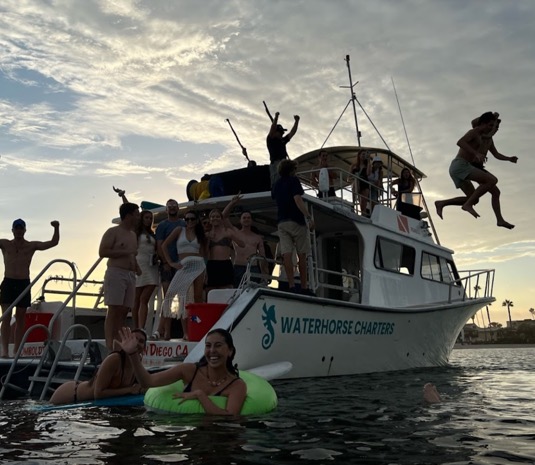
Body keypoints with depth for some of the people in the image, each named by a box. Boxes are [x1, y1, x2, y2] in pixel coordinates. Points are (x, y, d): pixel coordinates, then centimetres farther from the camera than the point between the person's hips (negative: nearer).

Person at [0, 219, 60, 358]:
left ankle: (16, 351, 9)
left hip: (24, 284, 0)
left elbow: (53, 243, -1)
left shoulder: (32, 245, 6)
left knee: (20, 319, 4)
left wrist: (56, 228, -15)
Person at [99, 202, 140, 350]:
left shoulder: (133, 235, 21)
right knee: (114, 310, -11)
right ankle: (109, 345, -13)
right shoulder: (113, 232, -2)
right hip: (116, 273, -7)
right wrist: (125, 252, -13)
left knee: (124, 311, 2)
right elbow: (102, 252, -11)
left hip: (130, 275, 7)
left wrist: (136, 266, 10)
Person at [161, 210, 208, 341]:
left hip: (198, 264, 2)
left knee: (198, 297, -1)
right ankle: (185, 332, -5)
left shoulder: (200, 234, 17)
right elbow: (164, 245, 6)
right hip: (184, 266, -1)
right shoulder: (179, 230, 10)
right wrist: (171, 263, 0)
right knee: (182, 298, -7)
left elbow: (204, 253, 15)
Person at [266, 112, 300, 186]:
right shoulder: (270, 140, 2)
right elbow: (272, 129, -13)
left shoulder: (283, 140, 22)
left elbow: (292, 132, 24)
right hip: (275, 164, -7)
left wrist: (296, 121, 19)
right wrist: (276, 117, -22)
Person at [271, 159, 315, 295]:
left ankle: (291, 286, -13)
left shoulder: (276, 184, 17)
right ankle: (304, 287, 2)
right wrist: (309, 217, -19)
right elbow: (297, 200, -14)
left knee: (286, 254, -5)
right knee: (301, 255, 1)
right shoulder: (293, 180, -3)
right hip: (296, 221, -5)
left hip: (281, 222, 5)